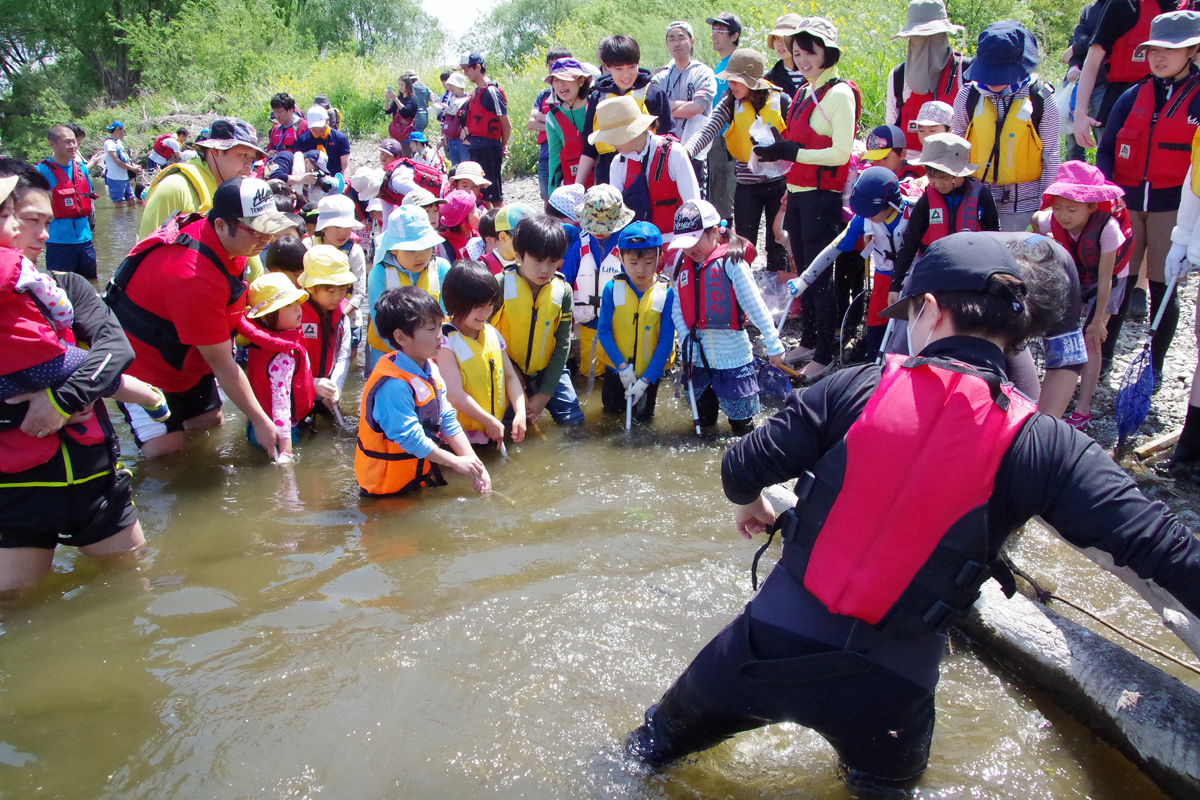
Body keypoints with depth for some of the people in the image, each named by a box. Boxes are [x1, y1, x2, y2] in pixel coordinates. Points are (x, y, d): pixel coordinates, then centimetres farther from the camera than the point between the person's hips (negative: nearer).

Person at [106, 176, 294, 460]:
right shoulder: (195, 279, -38)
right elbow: (222, 365, -30)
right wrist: (260, 421, -23)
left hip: (187, 359, 9)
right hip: (143, 365, -8)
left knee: (211, 423, 9)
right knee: (166, 449, -12)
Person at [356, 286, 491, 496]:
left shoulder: (429, 368, 1)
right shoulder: (393, 385, -28)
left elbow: (448, 421, 1)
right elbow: (410, 437, -27)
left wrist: (474, 464, -7)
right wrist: (456, 462, -18)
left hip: (422, 472, 8)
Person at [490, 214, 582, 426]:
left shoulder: (563, 291, -8)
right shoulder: (500, 286, -17)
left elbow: (562, 345, -6)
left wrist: (546, 393, -10)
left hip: (546, 369, 3)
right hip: (505, 371, -3)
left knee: (573, 419, 2)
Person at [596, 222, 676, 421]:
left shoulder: (666, 294, -18)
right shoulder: (612, 288, -16)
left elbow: (666, 341, -16)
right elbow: (603, 331, -12)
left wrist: (646, 380, -18)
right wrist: (622, 366, -17)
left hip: (650, 369, -1)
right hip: (617, 367, 1)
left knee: (642, 414, 15)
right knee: (612, 408, 19)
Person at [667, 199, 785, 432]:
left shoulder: (731, 264, -13)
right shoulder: (683, 266, 4)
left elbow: (756, 307, -12)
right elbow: (677, 310, 2)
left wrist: (773, 345, -11)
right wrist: (687, 345, -8)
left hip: (733, 357, -5)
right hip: (700, 358, 5)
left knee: (741, 424, 5)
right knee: (703, 421, 18)